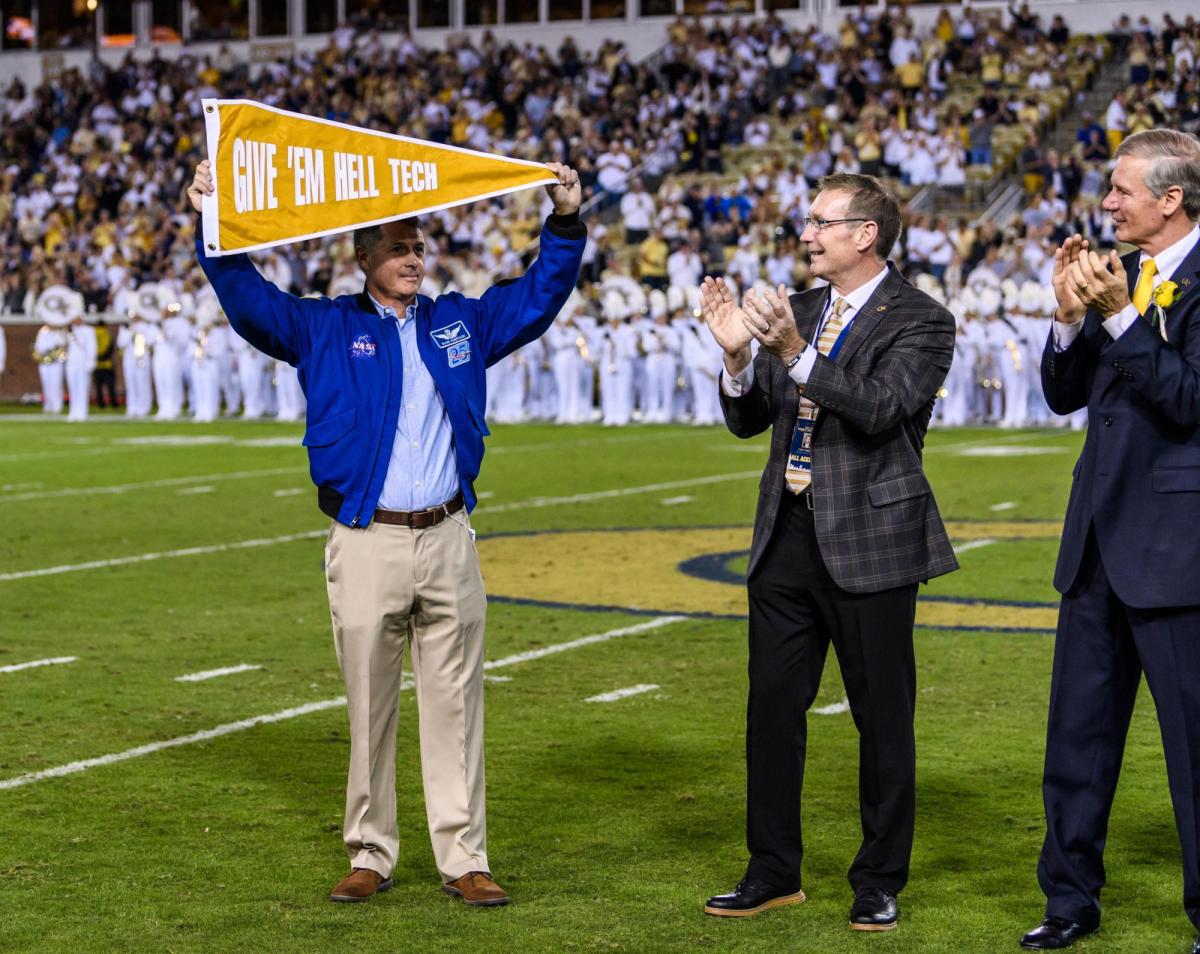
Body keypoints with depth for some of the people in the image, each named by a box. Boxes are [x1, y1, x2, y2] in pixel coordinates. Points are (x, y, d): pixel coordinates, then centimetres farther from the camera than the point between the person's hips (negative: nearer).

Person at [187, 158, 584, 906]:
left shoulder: (461, 323, 14)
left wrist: (566, 221, 6)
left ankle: (465, 859, 7)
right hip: (367, 546, -2)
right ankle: (372, 857, 13)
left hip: (448, 541, 2)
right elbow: (248, 299, -2)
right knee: (370, 708, 3)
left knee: (456, 704, 3)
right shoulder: (325, 328, 7)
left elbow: (542, 293, 17)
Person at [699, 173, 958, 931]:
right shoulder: (799, 311, 11)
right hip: (788, 538, 6)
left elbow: (880, 410, -23)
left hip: (870, 542, -6)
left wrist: (796, 353, -31)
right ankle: (774, 871, 21)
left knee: (883, 719, 3)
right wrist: (739, 356, -9)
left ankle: (880, 882, 15)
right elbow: (747, 421, 10)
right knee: (773, 709, 10)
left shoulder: (920, 321, -8)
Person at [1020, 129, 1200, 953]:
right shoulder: (1120, 273, 11)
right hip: (1101, 535, 8)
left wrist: (1121, 314, -22)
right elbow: (1065, 395, 13)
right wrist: (1071, 316, -3)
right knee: (1078, 726, 14)